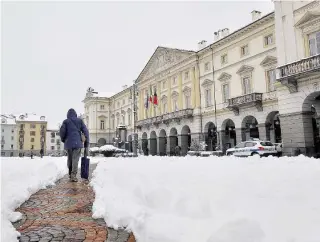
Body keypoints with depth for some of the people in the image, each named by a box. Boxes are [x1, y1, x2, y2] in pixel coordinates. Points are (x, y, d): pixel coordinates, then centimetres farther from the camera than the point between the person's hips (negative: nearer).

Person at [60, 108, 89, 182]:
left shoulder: (66, 121, 6)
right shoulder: (80, 121, 8)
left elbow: (62, 131, -5)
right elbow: (85, 131, 3)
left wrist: (63, 139, 14)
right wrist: (86, 142, 7)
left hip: (68, 143, 1)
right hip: (77, 143, -1)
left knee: (70, 159, 16)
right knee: (75, 159, -5)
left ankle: (70, 174, 26)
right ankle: (73, 175, -18)